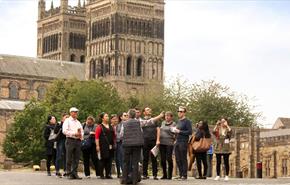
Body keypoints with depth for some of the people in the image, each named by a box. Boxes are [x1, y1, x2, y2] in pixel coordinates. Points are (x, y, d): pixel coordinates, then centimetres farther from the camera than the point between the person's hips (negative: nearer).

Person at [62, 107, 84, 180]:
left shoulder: (78, 122, 22)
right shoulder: (67, 121, 3)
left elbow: (82, 132, 21)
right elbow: (65, 131, -10)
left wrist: (81, 135, -3)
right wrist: (74, 133, -13)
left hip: (78, 141, 6)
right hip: (70, 140, -6)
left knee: (76, 159, 3)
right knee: (69, 158, -4)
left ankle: (74, 173, 7)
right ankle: (69, 174, -1)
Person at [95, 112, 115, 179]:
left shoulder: (111, 127, 14)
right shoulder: (100, 127, -4)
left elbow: (114, 136, 19)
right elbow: (97, 137, -9)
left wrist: (114, 144, 13)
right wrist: (97, 145, -16)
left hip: (110, 146, 5)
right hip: (103, 146, -5)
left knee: (109, 160, 5)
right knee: (102, 160, -2)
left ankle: (108, 174, 10)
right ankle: (101, 175, 4)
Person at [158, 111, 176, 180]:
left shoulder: (173, 124, -1)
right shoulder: (163, 123, 17)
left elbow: (174, 134, -1)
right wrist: (158, 140, 17)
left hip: (169, 143, -6)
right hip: (162, 143, 6)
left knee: (169, 158, -8)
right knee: (163, 159, 5)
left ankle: (170, 175, 1)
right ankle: (164, 174, 13)